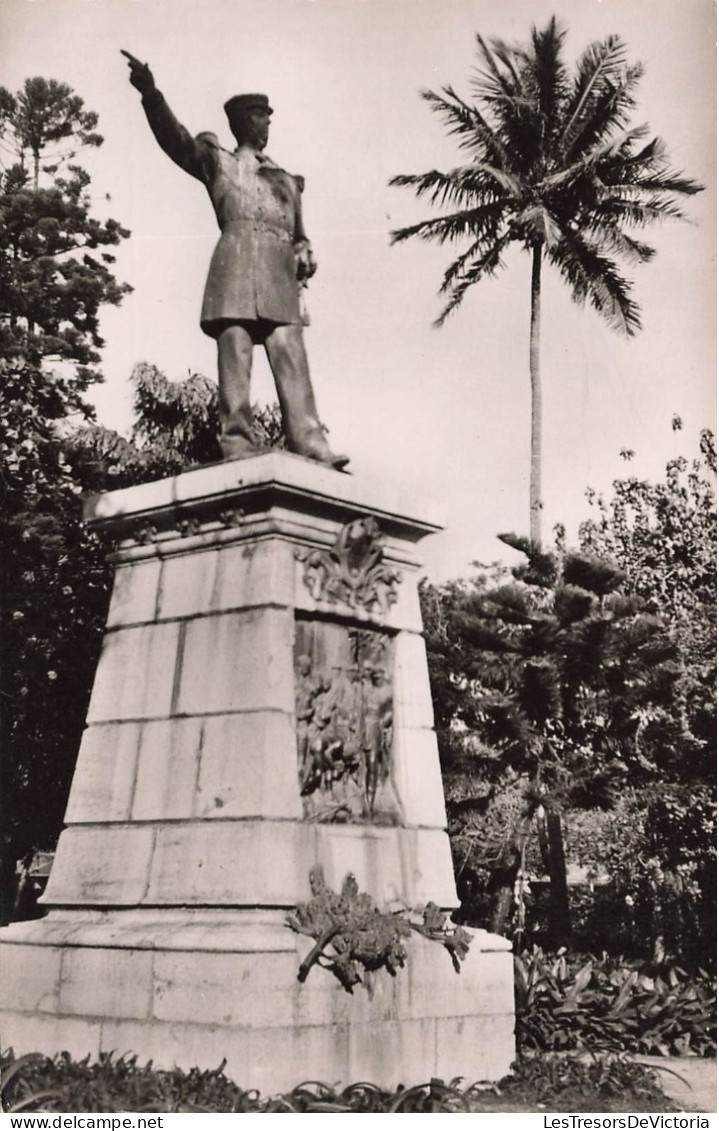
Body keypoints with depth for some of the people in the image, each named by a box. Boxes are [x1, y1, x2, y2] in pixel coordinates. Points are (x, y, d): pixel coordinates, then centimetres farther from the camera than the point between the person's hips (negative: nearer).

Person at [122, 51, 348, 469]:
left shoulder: (287, 181, 33)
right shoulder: (218, 161, 22)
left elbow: (299, 235, 31)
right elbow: (177, 139, 6)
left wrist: (305, 258, 7)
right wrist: (151, 94, -10)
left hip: (280, 273, 3)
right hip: (236, 260, -3)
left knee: (292, 357, -10)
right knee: (235, 354, -13)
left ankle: (309, 442, -19)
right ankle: (238, 445, -18)